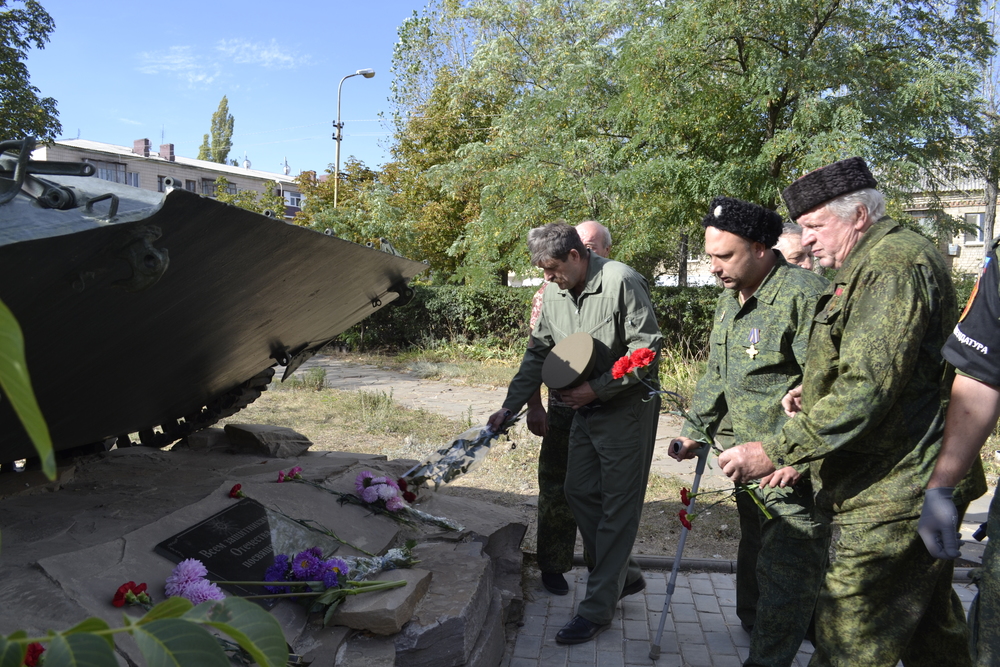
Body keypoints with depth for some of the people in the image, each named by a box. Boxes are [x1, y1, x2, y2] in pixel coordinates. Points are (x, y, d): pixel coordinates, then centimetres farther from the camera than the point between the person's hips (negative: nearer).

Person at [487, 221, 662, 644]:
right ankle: (624, 575, 31)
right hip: (586, 409, 8)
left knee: (617, 506, 0)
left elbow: (646, 349, -19)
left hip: (626, 408, -7)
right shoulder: (554, 293, 3)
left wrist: (597, 389, -20)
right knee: (580, 493, 12)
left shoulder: (622, 282, -18)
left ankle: (597, 607, 9)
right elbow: (538, 352, 9)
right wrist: (510, 406, 3)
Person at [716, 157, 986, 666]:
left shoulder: (892, 264, -16)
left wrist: (775, 452, -23)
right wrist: (816, 395, 11)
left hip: (892, 496, -11)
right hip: (912, 487, 11)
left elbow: (868, 389, -26)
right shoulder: (869, 264, 18)